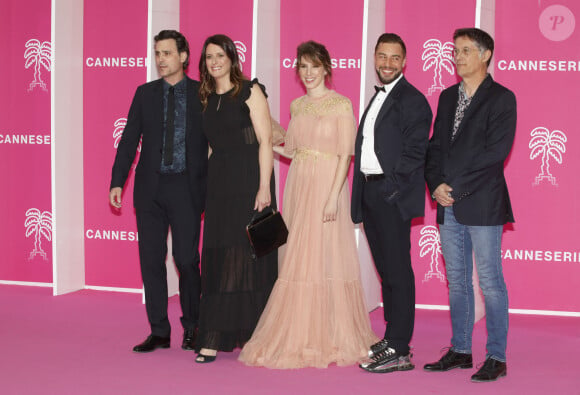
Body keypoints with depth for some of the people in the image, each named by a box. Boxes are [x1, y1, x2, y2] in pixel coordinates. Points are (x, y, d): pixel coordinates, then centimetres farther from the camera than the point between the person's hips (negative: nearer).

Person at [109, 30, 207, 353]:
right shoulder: (145, 93, 9)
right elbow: (130, 140, 9)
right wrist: (117, 182, 3)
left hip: (186, 187, -3)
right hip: (150, 187, 3)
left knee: (187, 260, -3)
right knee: (151, 260, 4)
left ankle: (191, 329, 16)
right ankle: (159, 332, 15)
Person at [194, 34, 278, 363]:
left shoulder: (250, 91, -3)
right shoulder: (207, 98, 14)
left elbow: (265, 141, -8)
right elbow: (212, 143, 16)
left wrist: (264, 187, -17)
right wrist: (205, 190, 8)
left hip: (249, 181, -5)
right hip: (219, 184, 5)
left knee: (249, 255, -1)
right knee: (218, 258, 2)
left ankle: (252, 334, 10)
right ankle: (213, 339, 2)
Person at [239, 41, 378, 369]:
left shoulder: (341, 105, -6)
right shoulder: (297, 105, 13)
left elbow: (345, 155, -12)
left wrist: (333, 197, -18)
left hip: (327, 185, -6)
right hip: (298, 185, 6)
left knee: (325, 257, -4)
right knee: (298, 259, 7)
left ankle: (330, 339, 6)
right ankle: (300, 338, 15)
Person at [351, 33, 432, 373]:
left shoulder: (412, 100, -7)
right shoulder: (377, 99, 20)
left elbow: (414, 153, -14)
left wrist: (390, 189, -18)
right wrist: (363, 193, 11)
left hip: (393, 196, -9)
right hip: (371, 194, 9)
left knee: (398, 272, -6)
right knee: (386, 270, 14)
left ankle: (399, 352, -2)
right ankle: (392, 338, 23)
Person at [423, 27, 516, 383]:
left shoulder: (501, 99, -4)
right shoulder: (448, 97, 16)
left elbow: (495, 153, -13)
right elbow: (436, 146, 13)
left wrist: (456, 188, -14)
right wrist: (437, 186, -3)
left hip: (483, 204, -6)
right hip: (449, 206, 6)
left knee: (490, 282, -3)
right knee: (457, 281, 11)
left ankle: (497, 357, 4)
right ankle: (460, 351, 20)